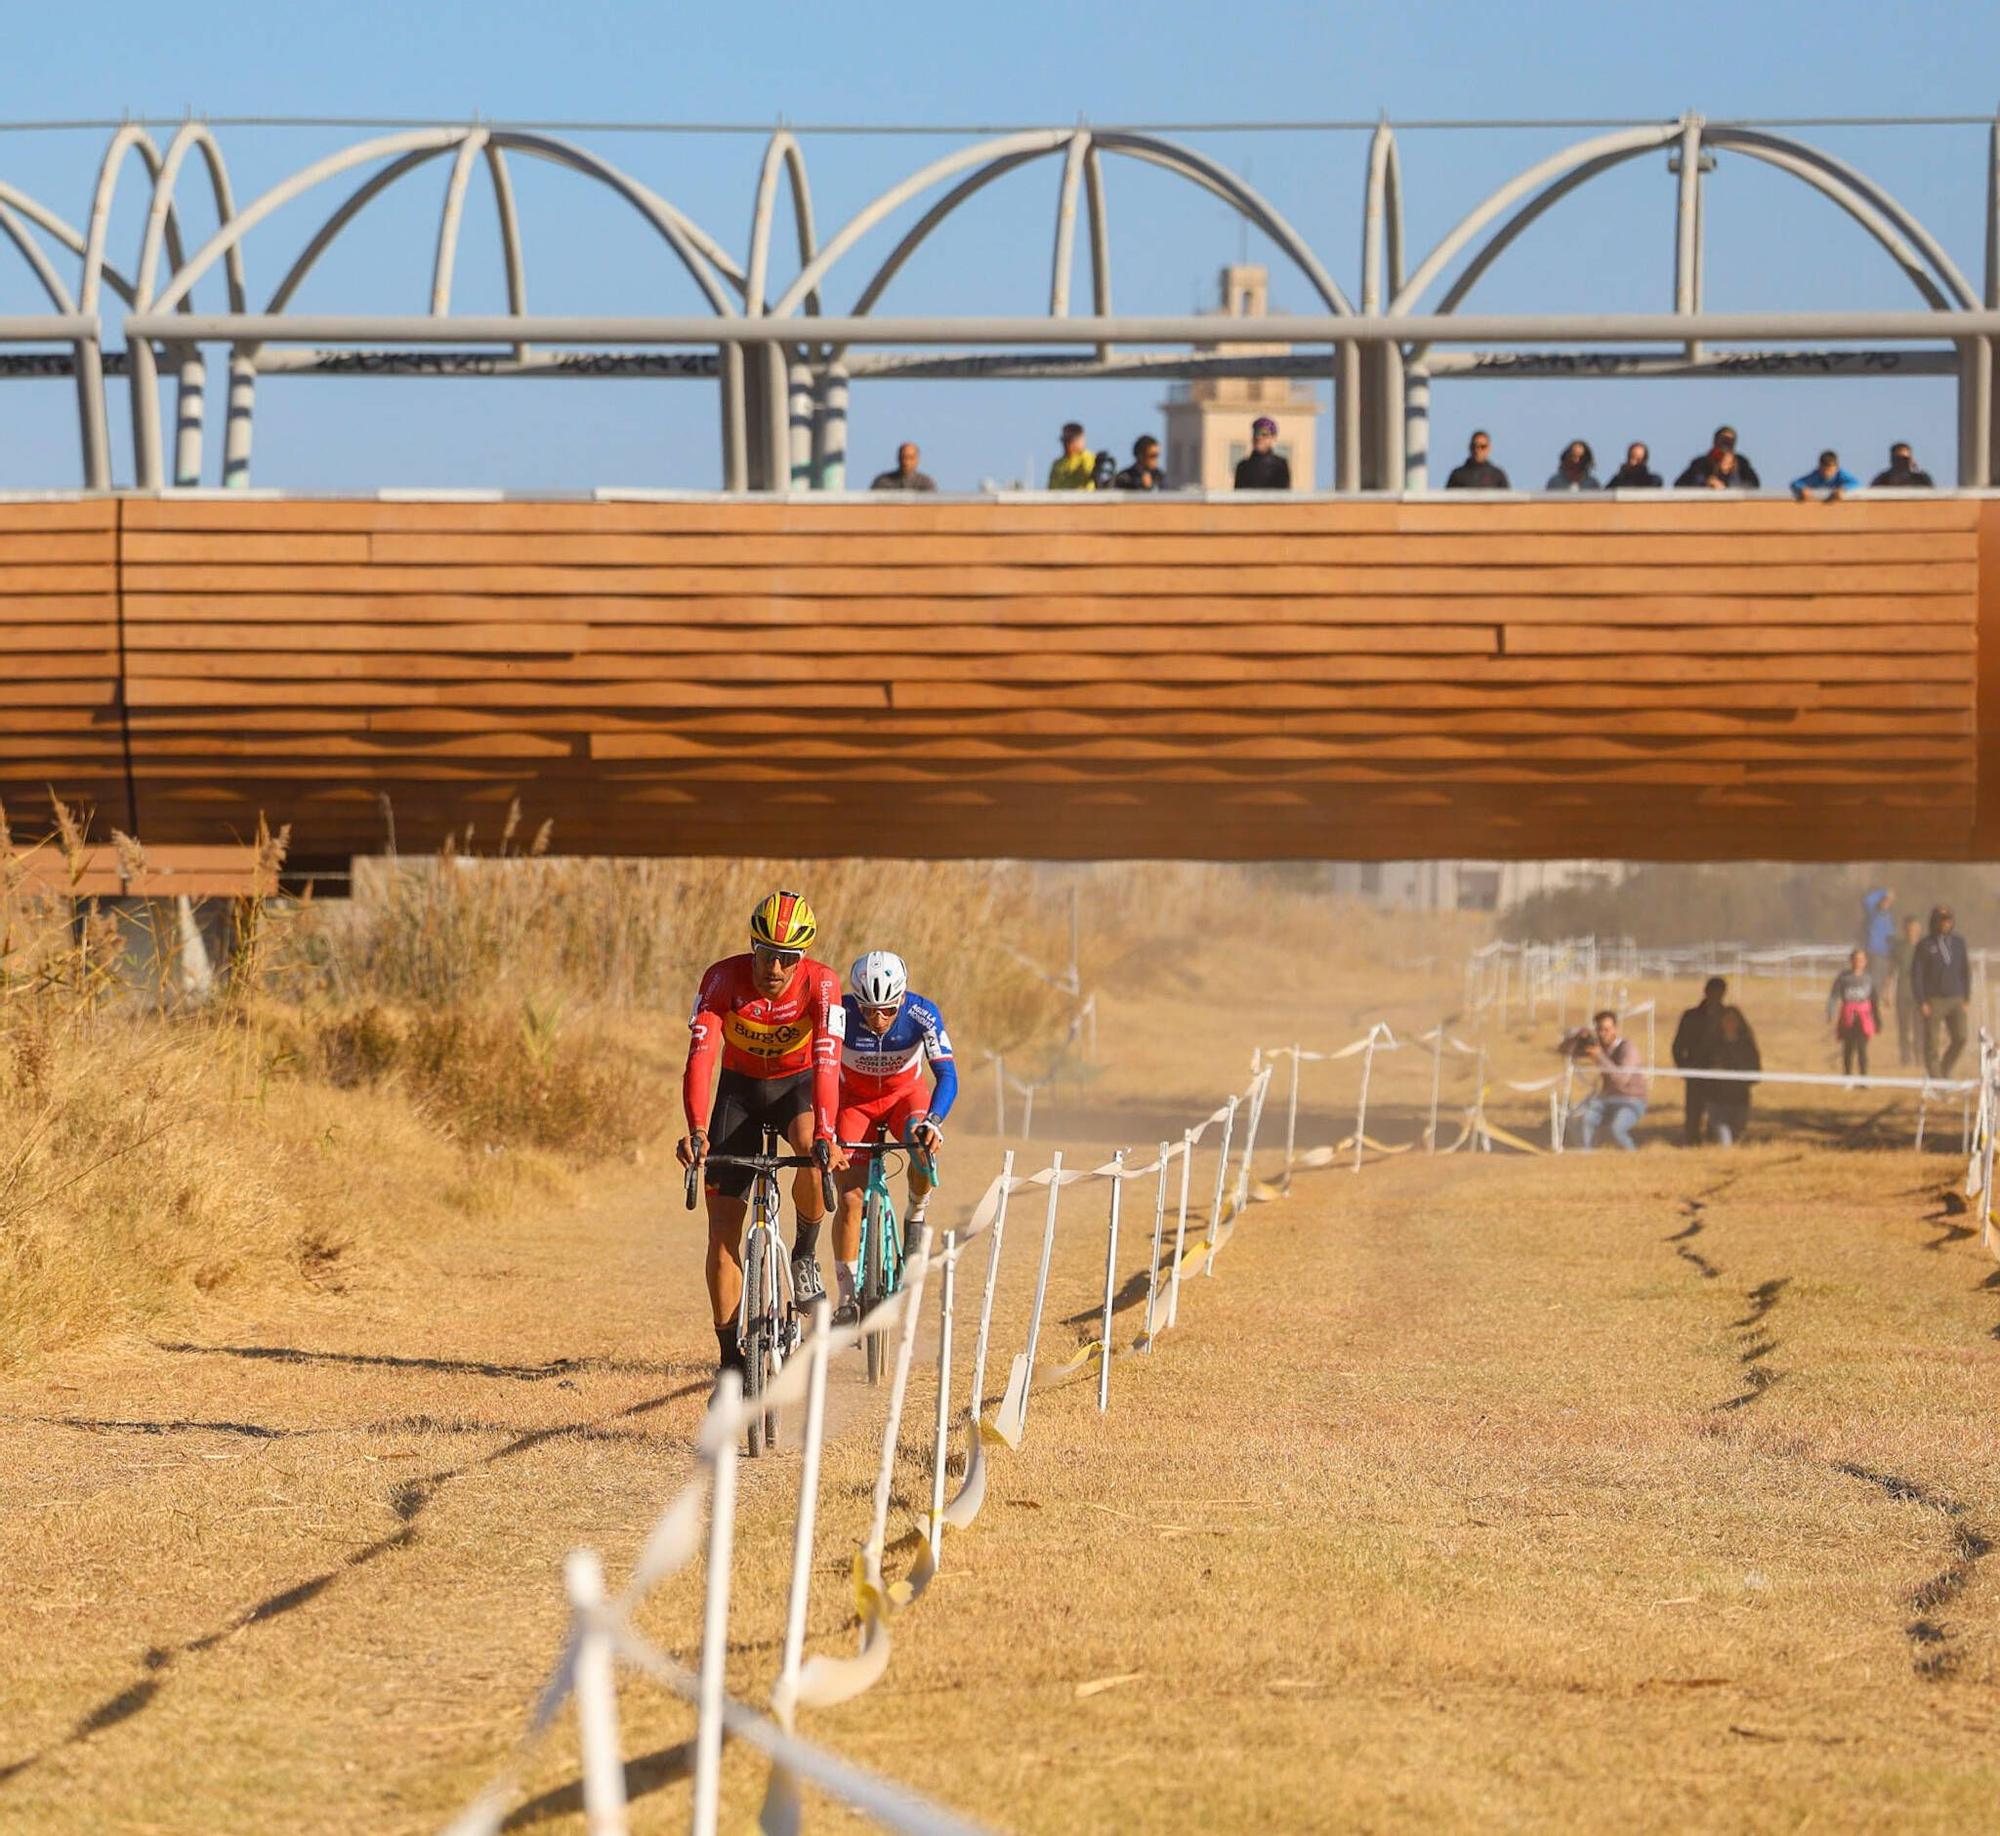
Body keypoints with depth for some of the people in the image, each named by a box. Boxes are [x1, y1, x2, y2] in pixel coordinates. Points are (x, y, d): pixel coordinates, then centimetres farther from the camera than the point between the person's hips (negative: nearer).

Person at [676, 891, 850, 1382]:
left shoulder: (820, 984, -26)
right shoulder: (724, 978, -25)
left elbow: (826, 1060, -37)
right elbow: (700, 1055, -36)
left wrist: (825, 1134, -52)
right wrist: (696, 1130, -51)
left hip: (797, 1084, -1)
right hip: (740, 1088, 1)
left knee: (814, 1153, -37)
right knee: (723, 1232, -7)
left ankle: (805, 1255, -9)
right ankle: (731, 1359, 4)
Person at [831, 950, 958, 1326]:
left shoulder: (922, 1015, -30)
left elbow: (946, 1075, -34)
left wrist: (932, 1121, -51)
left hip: (905, 1094, 0)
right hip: (853, 1100, 0)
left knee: (925, 1146, -34)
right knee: (849, 1197, -12)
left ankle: (915, 1217, -4)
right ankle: (848, 1301, -4)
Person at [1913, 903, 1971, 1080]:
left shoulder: (1959, 943, 9)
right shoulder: (1925, 946, -3)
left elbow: (1966, 971, 14)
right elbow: (1916, 974, -4)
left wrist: (1966, 998, 7)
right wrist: (1922, 1002, -11)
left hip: (1956, 1000, 3)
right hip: (1933, 1001, -3)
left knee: (1960, 1039, -6)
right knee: (1931, 1043, -2)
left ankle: (1945, 1070, 15)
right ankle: (1934, 1077, 5)